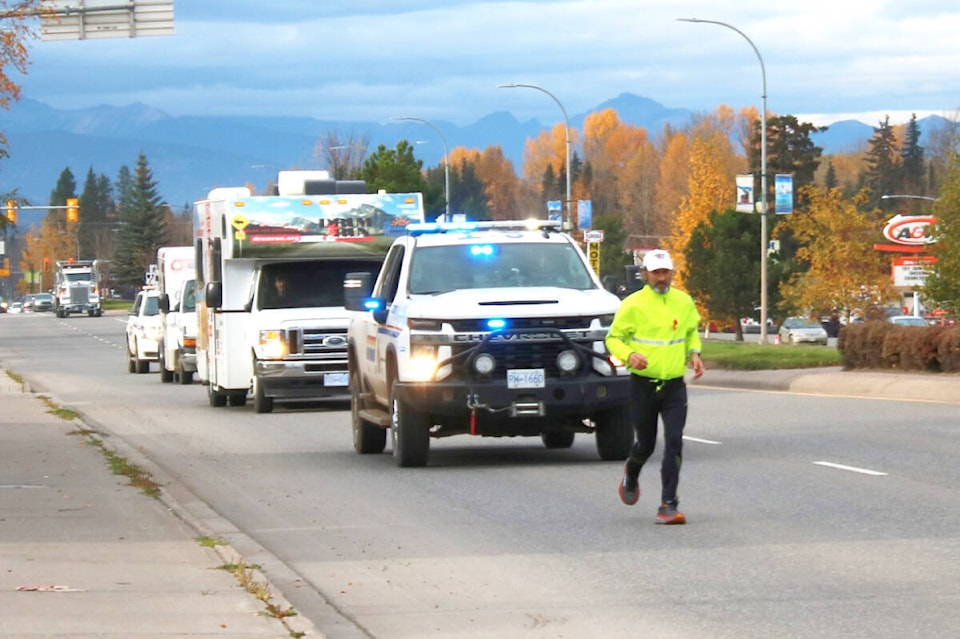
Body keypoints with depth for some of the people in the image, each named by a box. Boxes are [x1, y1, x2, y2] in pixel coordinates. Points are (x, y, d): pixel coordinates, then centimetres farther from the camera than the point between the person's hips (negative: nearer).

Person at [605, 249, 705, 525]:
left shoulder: (684, 302, 3)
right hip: (643, 385, -2)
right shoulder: (633, 305, -8)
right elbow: (613, 338, -3)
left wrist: (694, 353, 3)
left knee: (674, 442, -13)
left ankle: (668, 506, -12)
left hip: (674, 385, 2)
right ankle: (631, 473, 46)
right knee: (645, 444, 9)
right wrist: (629, 355, -22)